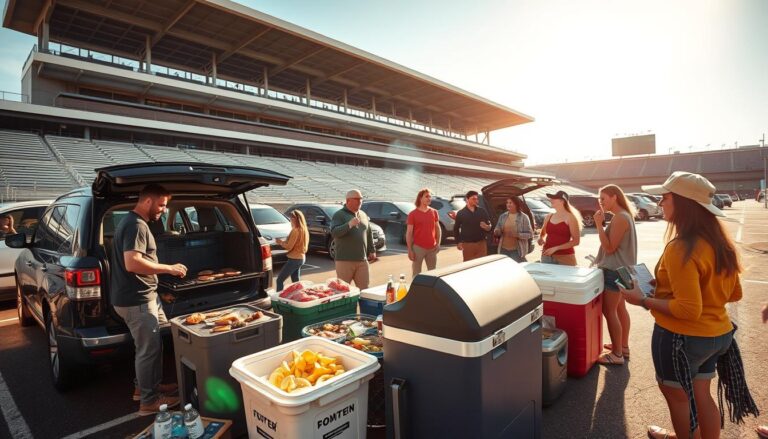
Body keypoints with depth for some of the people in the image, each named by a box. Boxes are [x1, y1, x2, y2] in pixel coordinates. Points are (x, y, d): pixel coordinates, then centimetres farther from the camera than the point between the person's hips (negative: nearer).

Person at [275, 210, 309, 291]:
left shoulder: (296, 230, -18)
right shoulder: (303, 229, 8)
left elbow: (289, 247, -16)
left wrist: (281, 242, -1)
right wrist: (283, 242, 9)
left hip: (294, 259, -9)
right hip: (301, 258, 9)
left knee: (279, 280, -3)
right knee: (296, 282, 17)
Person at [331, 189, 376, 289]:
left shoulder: (363, 215, 15)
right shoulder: (339, 215, -3)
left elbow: (369, 234, 23)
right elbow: (334, 233, -17)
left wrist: (372, 250, 19)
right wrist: (349, 224, -29)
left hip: (362, 260, 5)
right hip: (344, 260, -5)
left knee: (364, 289, 7)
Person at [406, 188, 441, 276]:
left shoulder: (434, 212, 7)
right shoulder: (413, 214, -4)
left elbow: (438, 228, 14)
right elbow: (409, 233, -5)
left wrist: (438, 243, 2)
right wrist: (409, 250, -10)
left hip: (432, 248, 4)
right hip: (418, 248, -4)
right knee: (416, 273, 3)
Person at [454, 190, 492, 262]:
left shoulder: (482, 211, 6)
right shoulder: (461, 213, 1)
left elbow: (489, 225, 10)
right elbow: (456, 229, 7)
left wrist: (487, 227, -14)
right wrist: (458, 242, -1)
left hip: (481, 243, 2)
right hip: (467, 244, -2)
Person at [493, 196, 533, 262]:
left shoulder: (523, 217, -3)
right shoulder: (502, 216, 8)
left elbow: (529, 234, -5)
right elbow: (497, 229, 15)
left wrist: (517, 235, -20)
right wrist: (496, 232, -9)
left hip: (517, 250, -4)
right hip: (503, 249, 4)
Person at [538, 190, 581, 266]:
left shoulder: (570, 217, -6)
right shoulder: (549, 217, 8)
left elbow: (576, 241, -10)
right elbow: (542, 234, 24)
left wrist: (556, 248, -15)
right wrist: (541, 239, 1)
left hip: (565, 258, -4)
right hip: (547, 256, 5)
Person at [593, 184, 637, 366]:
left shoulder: (619, 217, -20)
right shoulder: (624, 215, 12)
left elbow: (610, 247, -21)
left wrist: (599, 224, -21)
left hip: (614, 271, -11)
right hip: (621, 269, 11)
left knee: (609, 311, -5)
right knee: (620, 308, 18)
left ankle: (617, 354, 3)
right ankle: (623, 346, 30)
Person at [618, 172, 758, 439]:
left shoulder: (681, 248, -26)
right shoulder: (721, 243, 1)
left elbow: (688, 310, -27)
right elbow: (734, 294, 11)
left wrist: (643, 301, -18)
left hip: (683, 338, -8)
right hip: (717, 333, 8)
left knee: (678, 397, 15)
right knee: (700, 395, 23)